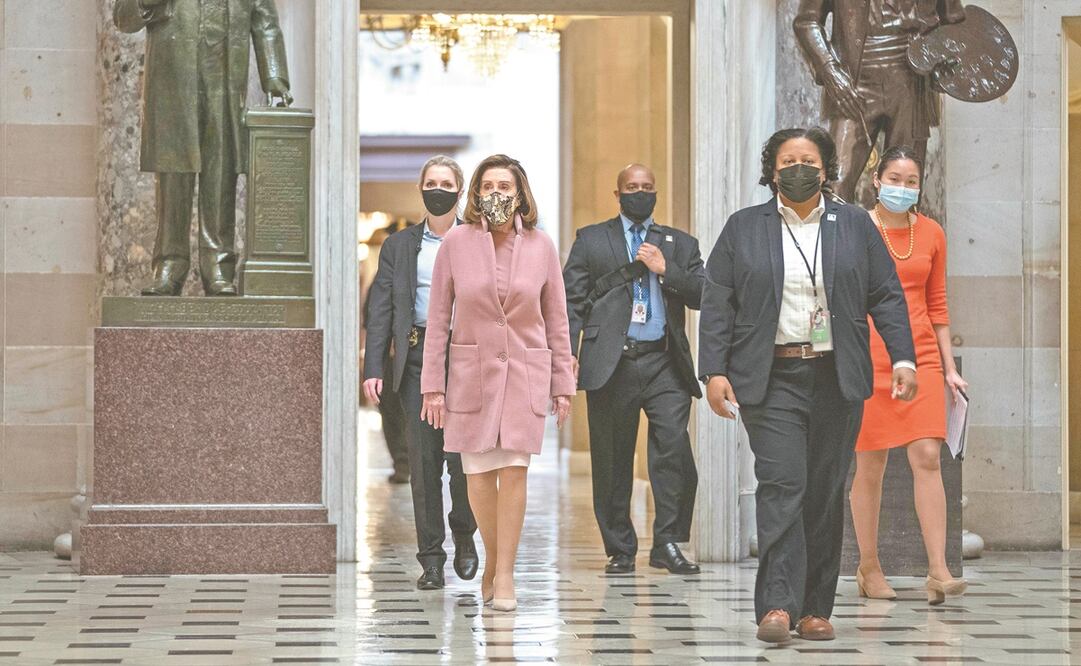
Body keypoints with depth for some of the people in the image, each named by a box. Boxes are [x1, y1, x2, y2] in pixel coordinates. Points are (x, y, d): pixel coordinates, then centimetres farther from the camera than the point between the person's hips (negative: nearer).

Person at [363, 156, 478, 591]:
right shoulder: (399, 246, 13)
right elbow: (381, 310, 8)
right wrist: (374, 368, -2)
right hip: (417, 358, 1)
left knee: (463, 457, -9)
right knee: (424, 461, 0)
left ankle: (464, 536, 17)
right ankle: (431, 559, 6)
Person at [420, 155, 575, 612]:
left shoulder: (541, 245, 1)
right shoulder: (456, 242, -1)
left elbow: (556, 319, 8)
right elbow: (438, 316, 2)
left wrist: (562, 383, 6)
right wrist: (433, 384, -1)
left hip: (526, 370, 0)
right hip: (471, 370, 0)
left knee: (514, 468, -10)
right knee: (479, 473, 0)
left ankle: (504, 573, -4)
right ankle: (492, 560, 23)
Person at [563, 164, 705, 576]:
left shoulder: (680, 244, 18)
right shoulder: (591, 240, 14)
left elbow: (703, 294, 7)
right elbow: (572, 300, 7)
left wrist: (665, 270, -5)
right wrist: (567, 353, -4)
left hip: (665, 364, 1)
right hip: (611, 364, -1)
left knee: (674, 446, -13)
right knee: (612, 460, 1)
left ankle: (668, 543, -6)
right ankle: (620, 550, 10)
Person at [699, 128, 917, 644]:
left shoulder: (856, 225, 10)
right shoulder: (743, 228, 7)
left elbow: (887, 296, 9)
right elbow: (717, 305, 4)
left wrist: (903, 358, -3)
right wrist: (714, 371, -6)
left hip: (837, 380, 2)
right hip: (770, 379, -2)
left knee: (825, 493, 4)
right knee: (781, 484, -14)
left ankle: (815, 609, 10)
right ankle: (777, 606, -17)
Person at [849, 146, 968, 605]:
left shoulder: (932, 233, 9)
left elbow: (937, 305, 14)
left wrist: (949, 367, 11)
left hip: (920, 358, 2)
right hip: (869, 359, -2)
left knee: (927, 457, -9)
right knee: (870, 466, 3)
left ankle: (938, 572, -11)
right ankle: (868, 569, 15)